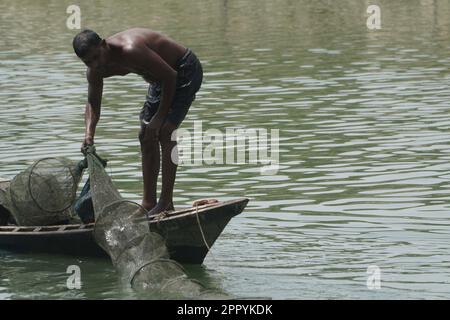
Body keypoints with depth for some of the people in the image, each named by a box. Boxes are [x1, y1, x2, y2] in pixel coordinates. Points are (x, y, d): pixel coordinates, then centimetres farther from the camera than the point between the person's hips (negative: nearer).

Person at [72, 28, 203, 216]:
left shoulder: (130, 51, -37)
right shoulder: (95, 71, -11)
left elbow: (170, 76, -29)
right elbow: (93, 104, 5)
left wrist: (160, 117, -24)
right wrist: (89, 133, -14)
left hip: (185, 71, -9)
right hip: (161, 79, 9)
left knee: (164, 131, -21)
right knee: (146, 136, 8)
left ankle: (166, 203, -18)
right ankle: (149, 203, 15)